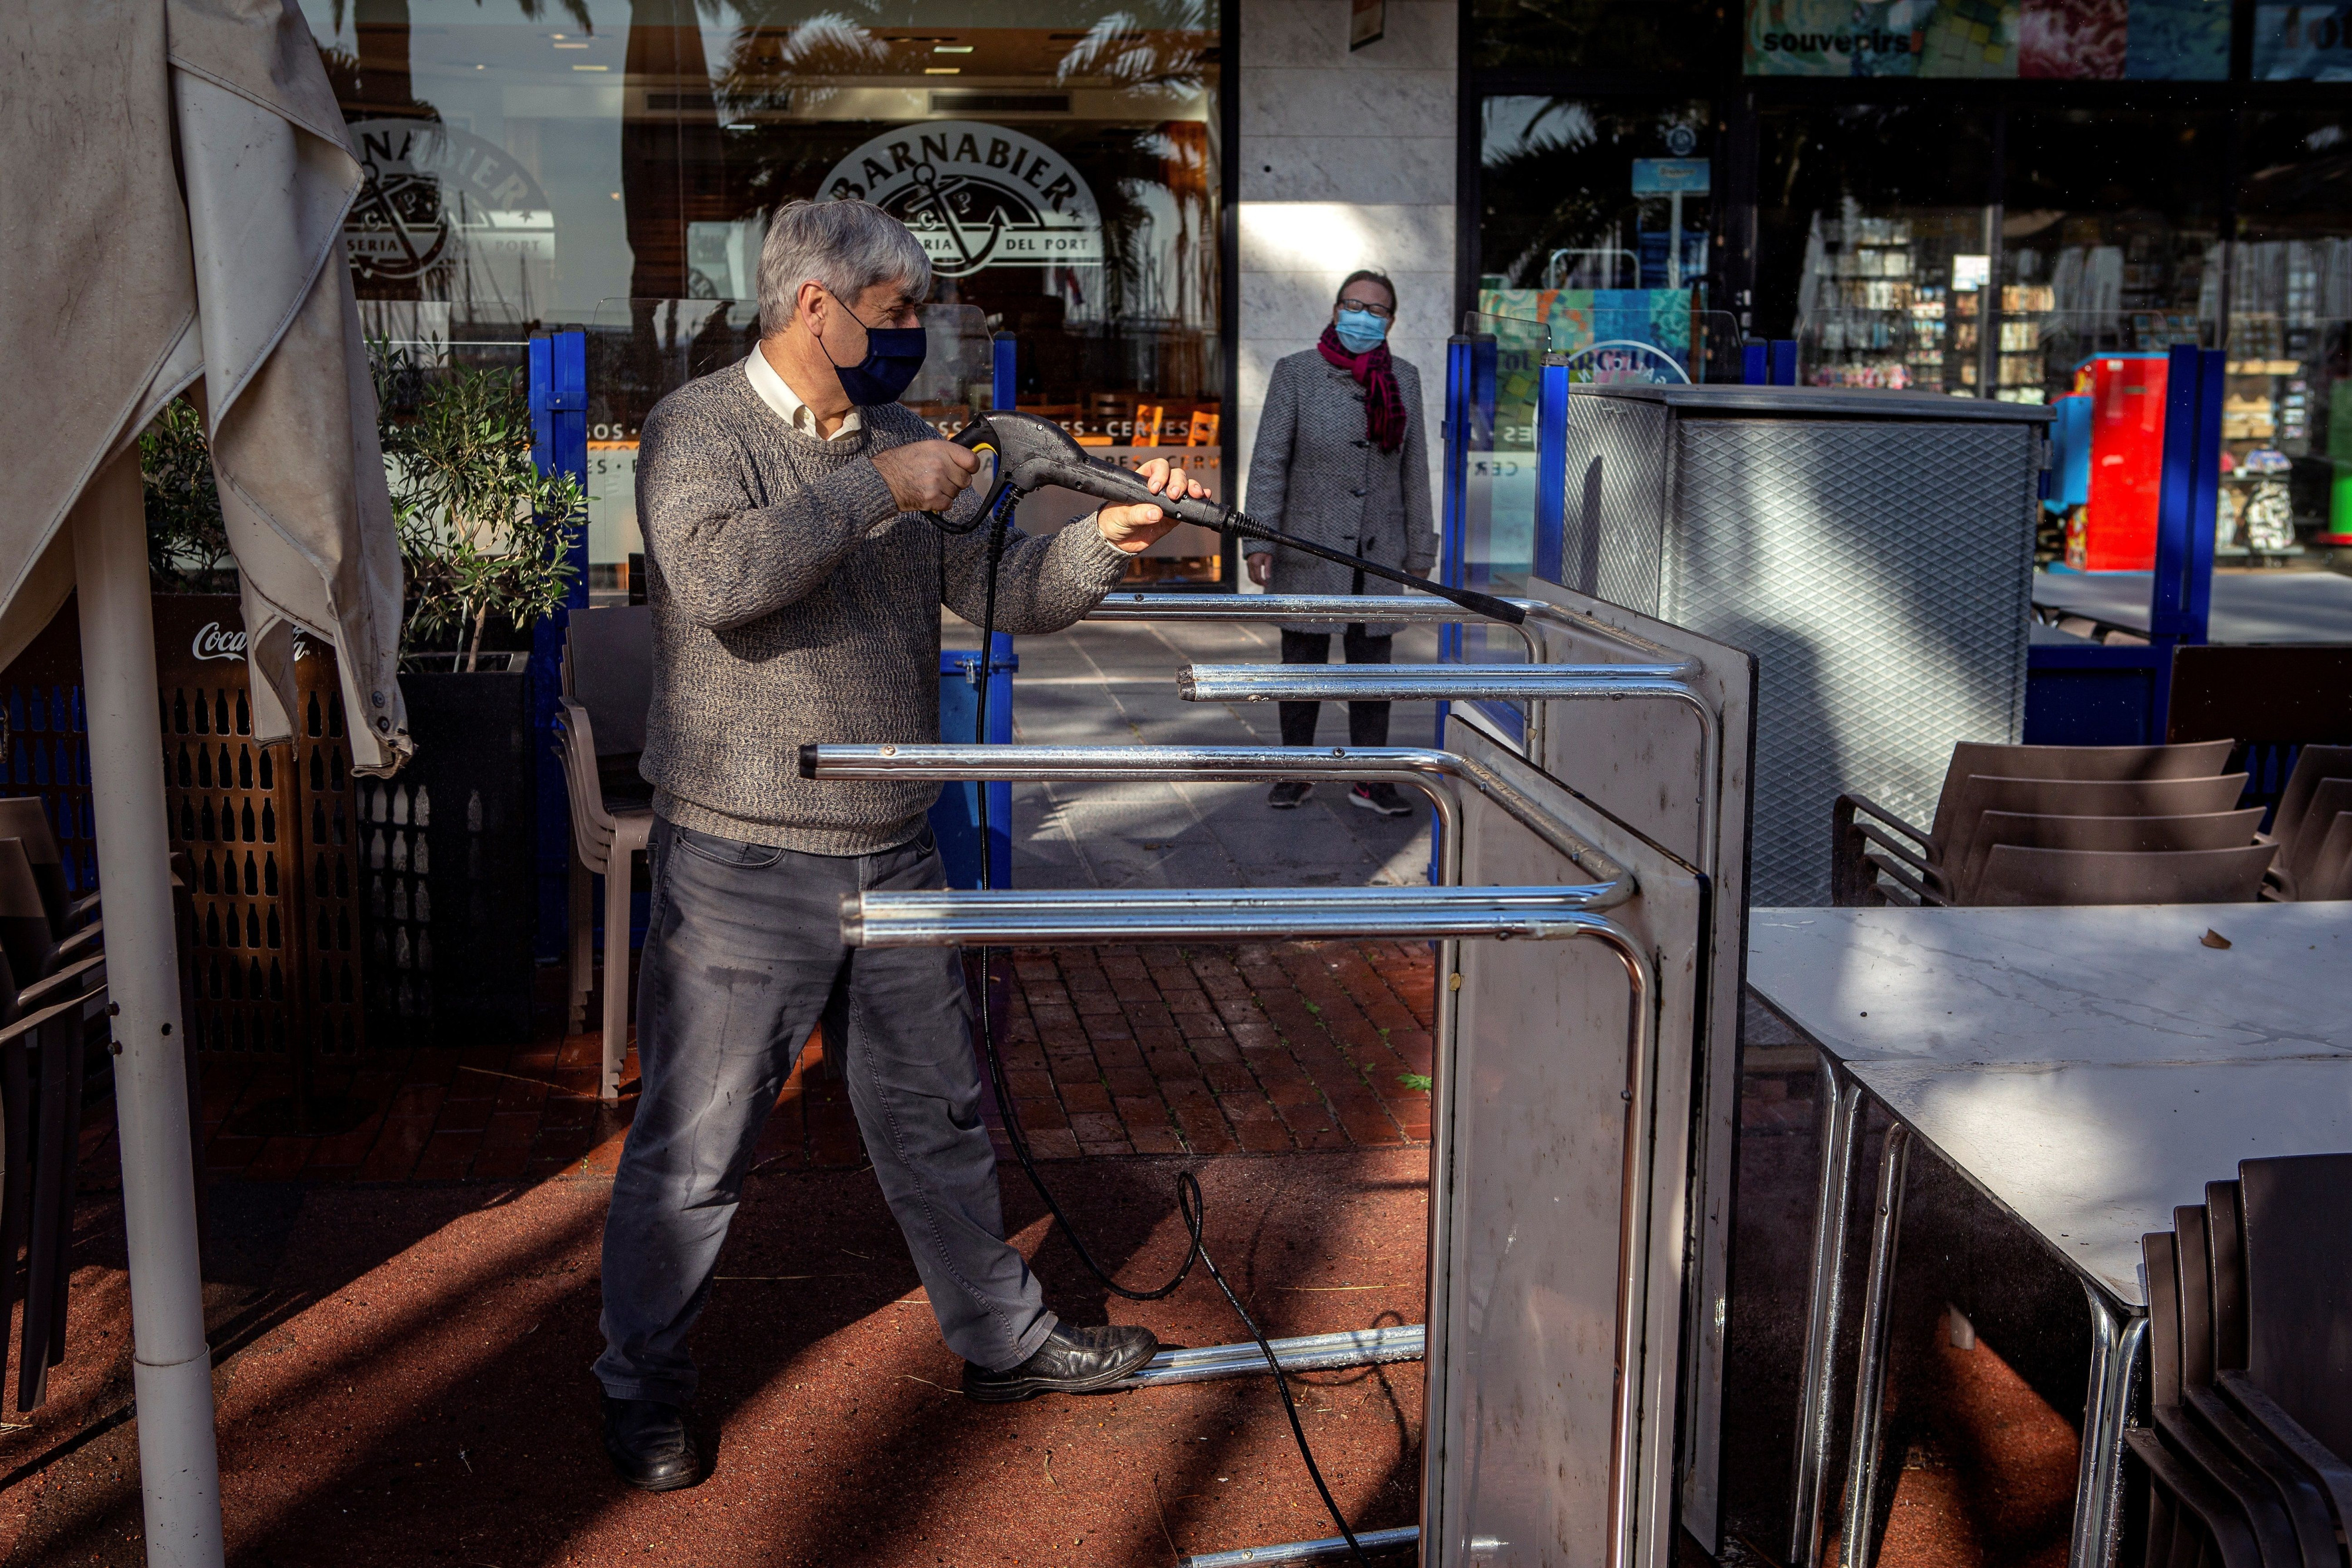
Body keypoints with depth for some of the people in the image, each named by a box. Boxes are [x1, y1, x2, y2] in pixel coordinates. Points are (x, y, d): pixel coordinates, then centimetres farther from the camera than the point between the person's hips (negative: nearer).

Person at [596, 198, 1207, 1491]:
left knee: (937, 1113, 18)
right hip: (746, 861, -6)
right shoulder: (700, 427, -8)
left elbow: (1004, 592, 8)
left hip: (893, 851, 6)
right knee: (694, 1146, 5)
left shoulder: (900, 442, 10)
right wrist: (877, 490, -23)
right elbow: (719, 575, -27)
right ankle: (640, 1388, 24)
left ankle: (1000, 1337, 34)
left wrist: (1106, 540, -10)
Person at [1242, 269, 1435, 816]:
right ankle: (1295, 775, 18)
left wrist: (1419, 551, 7)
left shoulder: (1404, 380, 4)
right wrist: (1259, 540, -16)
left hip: (1377, 552, 2)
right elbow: (1269, 460, -8)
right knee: (1302, 663, 6)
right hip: (1309, 547, -2)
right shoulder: (1296, 372, -5)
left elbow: (1413, 469, 8)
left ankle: (1370, 781, 15)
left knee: (1372, 665, 6)